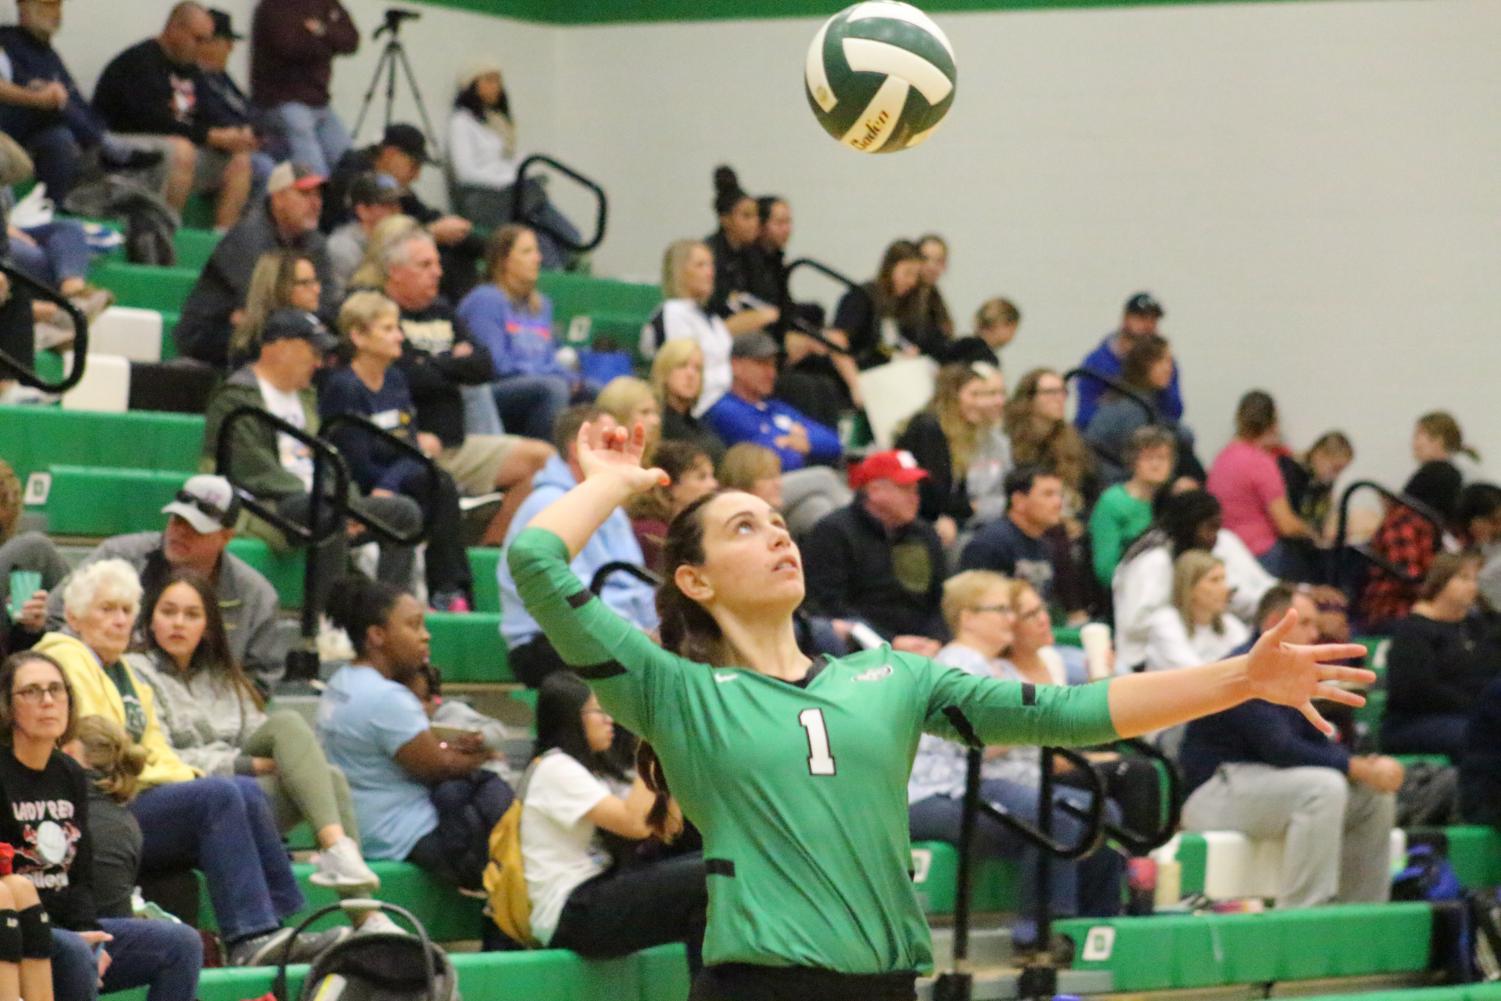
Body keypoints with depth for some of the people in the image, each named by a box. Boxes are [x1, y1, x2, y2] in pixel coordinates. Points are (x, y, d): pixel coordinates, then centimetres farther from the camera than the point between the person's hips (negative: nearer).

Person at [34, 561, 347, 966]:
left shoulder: (122, 671, 25)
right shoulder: (66, 662, -6)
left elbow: (155, 750, 21)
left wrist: (187, 776, 1)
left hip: (139, 795, 9)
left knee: (246, 791, -8)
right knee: (218, 796, -24)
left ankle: (284, 923, -16)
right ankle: (249, 937, -31)